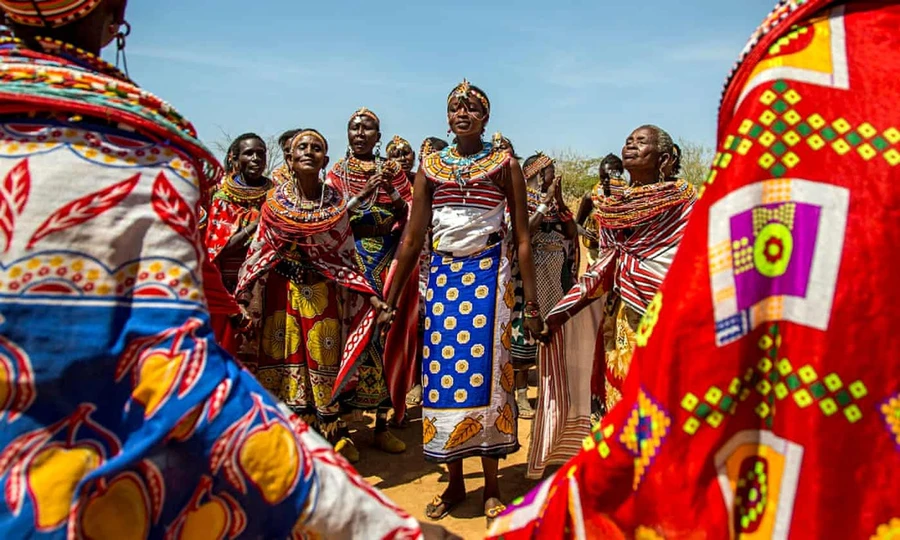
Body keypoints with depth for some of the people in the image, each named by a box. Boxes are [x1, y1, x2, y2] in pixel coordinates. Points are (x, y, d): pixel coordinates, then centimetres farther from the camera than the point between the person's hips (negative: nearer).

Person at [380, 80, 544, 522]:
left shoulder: (505, 165, 2)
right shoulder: (430, 168, 9)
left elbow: (522, 239, 1)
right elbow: (411, 239, 9)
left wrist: (531, 304, -3)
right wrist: (390, 301, 7)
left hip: (488, 275, -3)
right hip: (442, 275, 3)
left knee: (484, 371, -2)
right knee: (442, 372, 3)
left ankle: (491, 487, 14)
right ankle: (455, 482, 19)